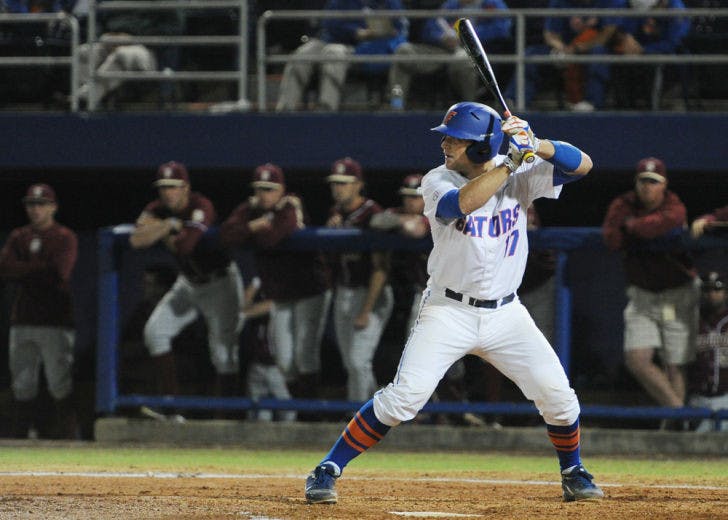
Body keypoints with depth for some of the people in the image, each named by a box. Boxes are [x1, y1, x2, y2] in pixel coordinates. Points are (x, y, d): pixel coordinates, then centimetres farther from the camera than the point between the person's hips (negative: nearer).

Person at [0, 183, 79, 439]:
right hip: (23, 320, 5)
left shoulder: (65, 238, 1)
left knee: (61, 383, -9)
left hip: (56, 322, -5)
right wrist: (41, 269, -9)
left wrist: (24, 270, -6)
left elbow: (60, 273, -14)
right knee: (22, 383, 6)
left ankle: (68, 433, -8)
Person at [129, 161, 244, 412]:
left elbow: (183, 246, -37)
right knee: (155, 331, -4)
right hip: (188, 284, 7)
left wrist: (158, 230, -19)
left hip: (220, 282, -7)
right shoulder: (157, 210, -5)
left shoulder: (201, 208, -24)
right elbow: (136, 240, -22)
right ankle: (170, 398, 2)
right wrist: (170, 225, -27)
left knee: (224, 352, -8)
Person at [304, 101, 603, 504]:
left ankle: (573, 474, 22)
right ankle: (327, 471, -8)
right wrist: (510, 163, -30)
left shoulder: (520, 176, -3)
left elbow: (582, 165, -12)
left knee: (557, 394, -4)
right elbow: (460, 203, -32)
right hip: (448, 312, -3)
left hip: (505, 315, 3)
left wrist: (536, 146, -27)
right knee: (404, 396, -17)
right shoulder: (437, 181, -9)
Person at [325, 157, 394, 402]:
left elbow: (380, 267, -18)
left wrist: (366, 310, -21)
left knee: (358, 362, -13)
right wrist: (329, 231, -7)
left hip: (370, 293, -8)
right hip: (343, 294, 8)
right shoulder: (335, 213, 8)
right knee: (350, 364, 10)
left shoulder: (372, 214, -16)